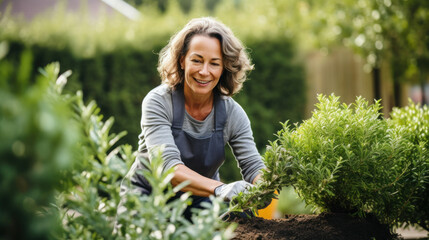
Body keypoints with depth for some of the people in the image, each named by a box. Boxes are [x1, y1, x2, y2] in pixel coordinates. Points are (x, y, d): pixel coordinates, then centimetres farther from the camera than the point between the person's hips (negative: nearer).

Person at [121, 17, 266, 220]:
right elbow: (166, 166, -32)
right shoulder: (158, 102, -19)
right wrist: (219, 189, -49)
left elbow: (253, 167, -12)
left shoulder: (232, 113, -8)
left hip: (201, 202, 4)